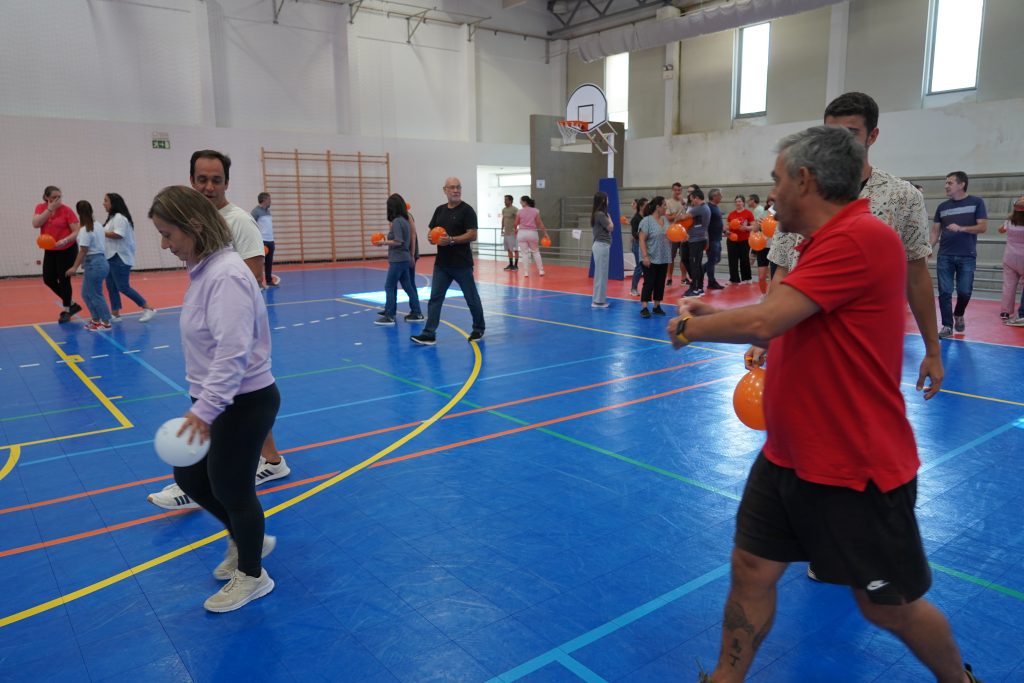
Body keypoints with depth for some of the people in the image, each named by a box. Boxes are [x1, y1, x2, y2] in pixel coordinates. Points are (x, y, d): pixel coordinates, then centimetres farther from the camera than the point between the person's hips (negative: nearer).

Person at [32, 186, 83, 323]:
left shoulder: (66, 210, -14)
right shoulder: (40, 207, 0)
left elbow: (77, 231, -15)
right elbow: (35, 224, -17)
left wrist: (65, 240, -31)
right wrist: (49, 209, -19)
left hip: (67, 250, -5)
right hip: (50, 250, 6)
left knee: (64, 280, -1)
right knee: (48, 279, 6)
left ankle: (66, 310, 15)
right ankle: (71, 304, 22)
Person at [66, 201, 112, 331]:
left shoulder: (85, 230, -15)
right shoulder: (98, 225, 9)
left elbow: (83, 251, -18)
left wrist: (75, 267, -15)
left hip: (93, 263, -9)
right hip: (101, 260, 9)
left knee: (95, 295, 0)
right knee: (87, 293, 17)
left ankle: (106, 323, 5)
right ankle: (96, 320, 21)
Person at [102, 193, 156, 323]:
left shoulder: (119, 217, -14)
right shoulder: (112, 217, 18)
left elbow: (118, 234, -23)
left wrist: (101, 232, -14)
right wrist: (101, 233, 5)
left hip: (120, 258, -10)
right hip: (112, 257, 10)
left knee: (123, 287, -9)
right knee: (111, 286, 9)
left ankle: (148, 309, -3)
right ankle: (115, 314, 14)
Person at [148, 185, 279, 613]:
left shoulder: (226, 275, -23)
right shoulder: (204, 270, 7)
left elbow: (233, 352, -30)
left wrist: (204, 410, -32)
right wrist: (202, 404, 21)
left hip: (245, 403, -10)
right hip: (217, 401, 10)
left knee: (230, 488, 6)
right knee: (190, 478, 19)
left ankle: (251, 576, 28)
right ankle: (247, 539, 40)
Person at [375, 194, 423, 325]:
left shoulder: (396, 221, -15)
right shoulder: (405, 220, 11)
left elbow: (398, 241, -20)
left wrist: (384, 243, -10)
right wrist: (387, 240, 13)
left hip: (398, 260, -9)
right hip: (404, 259, 9)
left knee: (389, 286, -3)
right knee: (408, 287, 12)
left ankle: (389, 316, -1)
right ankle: (416, 313, 15)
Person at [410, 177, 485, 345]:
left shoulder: (467, 210, -7)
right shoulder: (440, 210, 11)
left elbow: (472, 235, -15)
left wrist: (451, 240, -23)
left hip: (462, 264, -5)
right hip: (441, 264, 5)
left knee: (472, 298, 8)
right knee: (435, 298, 0)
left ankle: (478, 329, 26)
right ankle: (429, 334, 1)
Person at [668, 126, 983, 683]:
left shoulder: (861, 237, -23)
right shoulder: (827, 242, 9)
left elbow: (763, 322, -29)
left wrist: (689, 328, -11)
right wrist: (710, 313, 10)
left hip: (857, 470, -8)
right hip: (788, 457, 8)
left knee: (890, 609, 13)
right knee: (751, 572, 11)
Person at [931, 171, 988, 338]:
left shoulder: (976, 202, 2)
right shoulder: (942, 207, 10)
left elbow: (983, 227, -3)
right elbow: (935, 231, 9)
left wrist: (961, 228, -18)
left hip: (967, 257, -2)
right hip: (945, 256, 2)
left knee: (965, 291, 1)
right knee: (945, 292, -1)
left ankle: (958, 315, 30)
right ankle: (947, 326, 6)